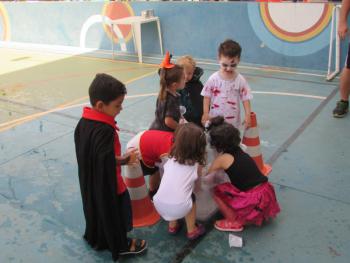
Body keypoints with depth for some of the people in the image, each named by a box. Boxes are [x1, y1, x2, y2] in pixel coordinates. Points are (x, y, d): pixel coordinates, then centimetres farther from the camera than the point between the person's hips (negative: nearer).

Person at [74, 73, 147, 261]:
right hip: (107, 184, -8)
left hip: (90, 183, 8)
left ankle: (96, 239, 50)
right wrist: (126, 159, -15)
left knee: (97, 209, 27)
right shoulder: (105, 131, -33)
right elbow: (107, 161, -31)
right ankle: (120, 245, 37)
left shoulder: (84, 121, -4)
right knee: (114, 213, 15)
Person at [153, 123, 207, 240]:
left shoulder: (171, 159, 12)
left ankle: (173, 226, 40)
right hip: (179, 208, -3)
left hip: (159, 204, 3)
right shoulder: (196, 164, 4)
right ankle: (192, 230, 36)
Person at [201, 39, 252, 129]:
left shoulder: (240, 80, -8)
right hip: (214, 120, 0)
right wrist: (205, 114, -8)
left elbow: (246, 98, -4)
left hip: (233, 122, 0)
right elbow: (207, 96, -4)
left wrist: (247, 115, -10)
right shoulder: (213, 79, -9)